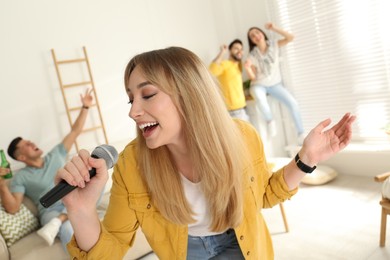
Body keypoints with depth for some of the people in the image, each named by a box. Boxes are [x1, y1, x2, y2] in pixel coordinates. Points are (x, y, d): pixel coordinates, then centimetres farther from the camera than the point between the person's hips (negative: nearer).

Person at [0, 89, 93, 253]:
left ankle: (58, 222, -32)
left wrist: (85, 107, 18)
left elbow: (75, 131, 22)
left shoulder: (56, 155, 21)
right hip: (52, 211, -6)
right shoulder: (21, 177, 10)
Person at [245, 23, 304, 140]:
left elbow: (290, 38, -15)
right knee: (259, 96, -40)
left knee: (293, 103, -18)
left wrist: (274, 28, -21)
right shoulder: (252, 55, -7)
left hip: (275, 84, 2)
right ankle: (270, 120, -15)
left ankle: (300, 134, -3)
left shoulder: (274, 45, -2)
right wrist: (247, 68, -28)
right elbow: (253, 78, -7)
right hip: (259, 85, -2)